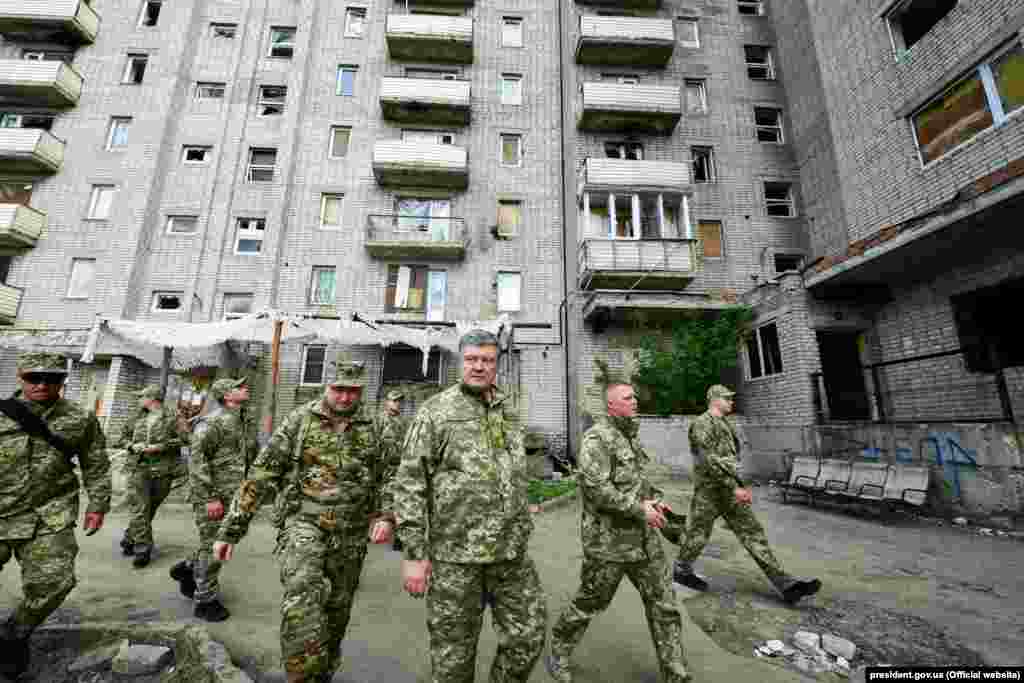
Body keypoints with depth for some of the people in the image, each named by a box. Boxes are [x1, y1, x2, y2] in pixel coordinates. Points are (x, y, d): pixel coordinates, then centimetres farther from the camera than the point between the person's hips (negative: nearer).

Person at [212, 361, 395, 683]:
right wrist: (230, 529, -5)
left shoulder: (369, 430, 2)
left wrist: (384, 516, -2)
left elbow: (380, 482, 12)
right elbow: (261, 475, -4)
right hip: (304, 524, -3)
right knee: (302, 602, -26)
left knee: (336, 612, 16)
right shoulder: (299, 420, -6)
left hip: (350, 535, 3)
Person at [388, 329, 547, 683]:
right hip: (455, 552, -4)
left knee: (529, 635, 13)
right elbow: (409, 483, -10)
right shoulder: (436, 411, -8)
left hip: (511, 551, 5)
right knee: (454, 651, 13)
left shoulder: (508, 412, 8)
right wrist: (414, 553, -12)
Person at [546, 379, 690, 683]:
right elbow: (595, 488, -27)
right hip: (608, 540, -7)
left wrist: (653, 498, 4)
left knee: (664, 605, 10)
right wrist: (639, 509, -21)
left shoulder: (630, 436, 10)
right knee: (589, 603, 12)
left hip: (644, 538, 7)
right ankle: (558, 653, 37)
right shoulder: (597, 438, -18)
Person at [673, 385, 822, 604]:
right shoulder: (702, 424, -17)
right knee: (699, 534, 7)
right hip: (709, 491, -8)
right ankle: (681, 570, 27)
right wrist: (734, 488, -24)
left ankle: (785, 584, 5)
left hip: (730, 491, 8)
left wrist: (745, 484, 22)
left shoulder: (725, 424, 14)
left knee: (753, 533, 3)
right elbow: (709, 461, -24)